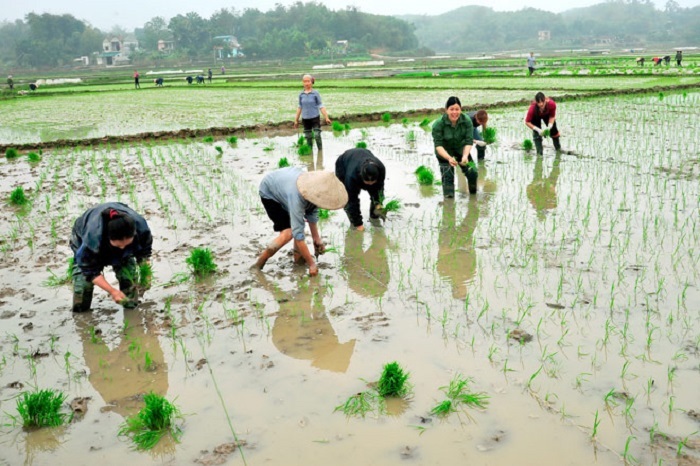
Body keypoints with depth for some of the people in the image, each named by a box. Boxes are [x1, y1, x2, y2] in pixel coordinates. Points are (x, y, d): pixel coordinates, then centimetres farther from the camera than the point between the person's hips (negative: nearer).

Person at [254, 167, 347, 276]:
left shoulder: (316, 189, -27)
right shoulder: (297, 198, -45)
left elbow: (312, 211, -7)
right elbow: (298, 234, -41)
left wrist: (316, 238, -8)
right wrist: (311, 264, -37)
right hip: (269, 192, -7)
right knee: (288, 233, -18)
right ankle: (259, 264, -4)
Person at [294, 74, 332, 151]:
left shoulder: (315, 93, -6)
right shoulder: (301, 94, 2)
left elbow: (321, 106, -3)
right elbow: (300, 107, 11)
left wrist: (326, 117, -7)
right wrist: (296, 120, 13)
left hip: (315, 118, -3)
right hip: (305, 119, 3)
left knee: (317, 136, -7)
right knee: (308, 137, 8)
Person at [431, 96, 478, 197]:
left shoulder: (467, 121, -21)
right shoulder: (438, 124, -26)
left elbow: (469, 142, -20)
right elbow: (438, 145, -27)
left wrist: (465, 156, -39)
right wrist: (449, 158, -43)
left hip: (461, 149, 2)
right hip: (444, 151, -2)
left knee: (473, 172, -7)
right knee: (447, 176, -14)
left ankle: (473, 193, 22)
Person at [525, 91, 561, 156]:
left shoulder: (551, 104, -41)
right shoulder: (532, 108, -44)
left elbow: (552, 116, -20)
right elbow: (527, 122, -34)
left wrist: (549, 126, -36)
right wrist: (538, 129, -42)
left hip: (547, 115, 2)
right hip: (536, 117, -2)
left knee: (553, 130, 11)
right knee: (537, 133, -19)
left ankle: (559, 149, 36)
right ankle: (539, 152, -7)